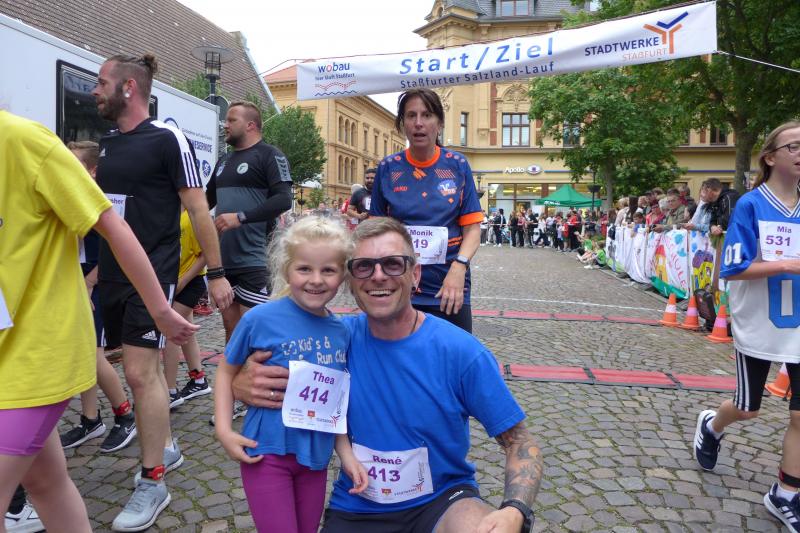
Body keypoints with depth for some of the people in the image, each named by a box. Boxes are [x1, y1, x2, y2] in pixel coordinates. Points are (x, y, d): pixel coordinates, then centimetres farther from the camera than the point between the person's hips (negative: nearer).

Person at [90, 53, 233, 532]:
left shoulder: (168, 139, -9)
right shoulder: (109, 143, 13)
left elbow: (198, 210, -10)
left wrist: (217, 273, -10)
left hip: (152, 273, -7)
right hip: (113, 275, 7)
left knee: (140, 372, -9)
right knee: (146, 366, 14)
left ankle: (152, 484, 3)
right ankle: (166, 449, 31)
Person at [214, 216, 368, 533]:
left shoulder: (342, 333, -3)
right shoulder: (261, 319, -16)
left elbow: (335, 404, 6)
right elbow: (227, 371, -2)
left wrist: (347, 455, 1)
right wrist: (223, 429, -10)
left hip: (316, 458, 5)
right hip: (267, 453, -4)